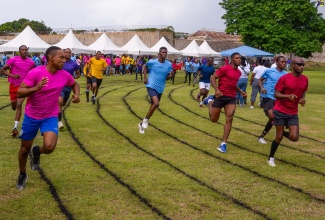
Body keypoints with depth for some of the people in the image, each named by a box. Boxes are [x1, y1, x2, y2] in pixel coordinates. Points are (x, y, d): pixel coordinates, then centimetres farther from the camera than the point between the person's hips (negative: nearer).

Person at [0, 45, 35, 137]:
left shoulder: (31, 62, -2)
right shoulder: (13, 60, -9)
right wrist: (11, 75, -22)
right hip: (13, 85, 0)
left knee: (19, 105, -14)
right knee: (14, 107, 12)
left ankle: (15, 127, -16)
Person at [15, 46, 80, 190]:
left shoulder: (64, 75, -7)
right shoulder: (35, 73, -20)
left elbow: (75, 84, 16)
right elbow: (19, 92, -19)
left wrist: (77, 95, -5)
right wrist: (36, 88, -36)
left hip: (51, 117, 2)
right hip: (31, 116, -2)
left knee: (49, 147, -20)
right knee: (25, 149, 11)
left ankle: (36, 152, 18)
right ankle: (22, 175, 40)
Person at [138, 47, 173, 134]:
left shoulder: (169, 64, -2)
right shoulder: (152, 62, -8)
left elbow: (167, 77, 6)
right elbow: (145, 66, 14)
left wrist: (170, 75, -17)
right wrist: (145, 77, 4)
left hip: (160, 88, 5)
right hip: (151, 86, -4)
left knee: (153, 105, 11)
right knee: (156, 103, -25)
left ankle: (142, 124, 29)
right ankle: (146, 120, -2)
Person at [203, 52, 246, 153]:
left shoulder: (239, 72, 12)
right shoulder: (225, 68, -12)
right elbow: (213, 77, -14)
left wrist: (240, 91, 14)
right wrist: (216, 89, -27)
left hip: (232, 98, 5)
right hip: (220, 96, -5)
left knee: (229, 119, -9)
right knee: (214, 119, 9)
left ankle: (223, 144, -4)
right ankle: (210, 100, 39)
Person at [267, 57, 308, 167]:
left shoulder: (305, 79, 3)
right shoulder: (284, 78, -12)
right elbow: (276, 94, -11)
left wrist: (302, 99, -2)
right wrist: (288, 96, -28)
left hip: (293, 113, 4)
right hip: (280, 111, -4)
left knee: (294, 137, -8)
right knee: (279, 136, -1)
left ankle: (283, 132, 27)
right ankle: (271, 158, 20)